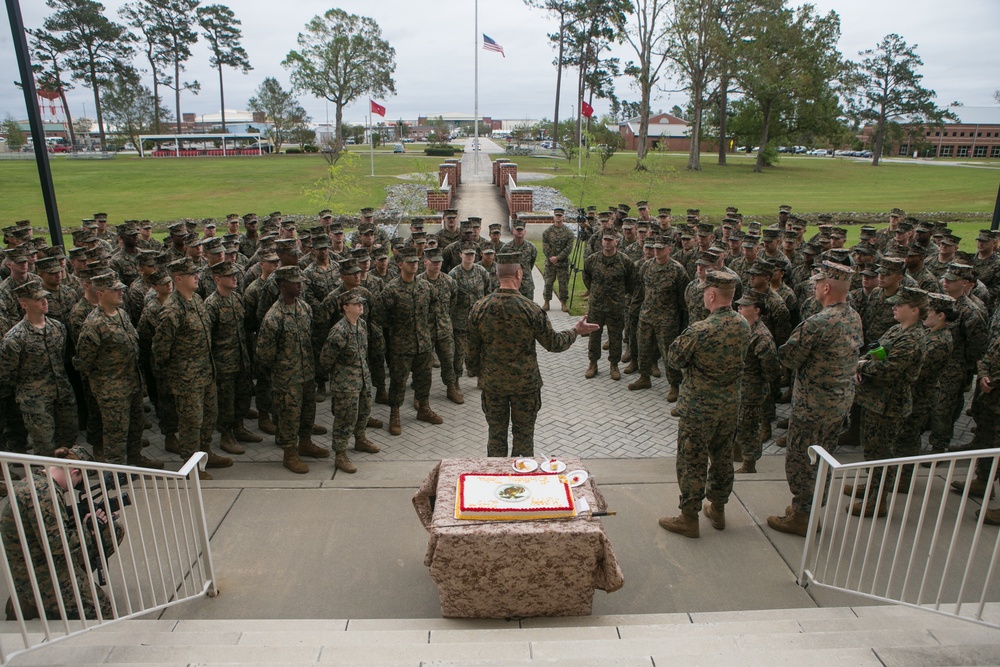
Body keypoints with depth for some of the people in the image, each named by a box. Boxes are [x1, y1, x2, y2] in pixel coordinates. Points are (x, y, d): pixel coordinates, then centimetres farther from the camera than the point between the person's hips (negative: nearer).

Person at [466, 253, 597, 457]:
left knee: (496, 433, 17)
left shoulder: (479, 308, -11)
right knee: (524, 433, 14)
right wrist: (577, 331, 8)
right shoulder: (531, 309, -18)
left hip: (492, 382, 2)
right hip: (525, 382, -2)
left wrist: (475, 372, 16)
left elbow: (472, 348, -2)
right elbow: (553, 343, -8)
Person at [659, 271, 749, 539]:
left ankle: (689, 518, 19)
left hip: (699, 408, -6)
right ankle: (718, 510, 37)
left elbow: (673, 359, -14)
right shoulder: (743, 326, -4)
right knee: (723, 458, 20)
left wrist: (685, 336, 1)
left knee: (692, 462, 7)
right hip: (730, 405, 7)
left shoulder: (700, 331, -25)